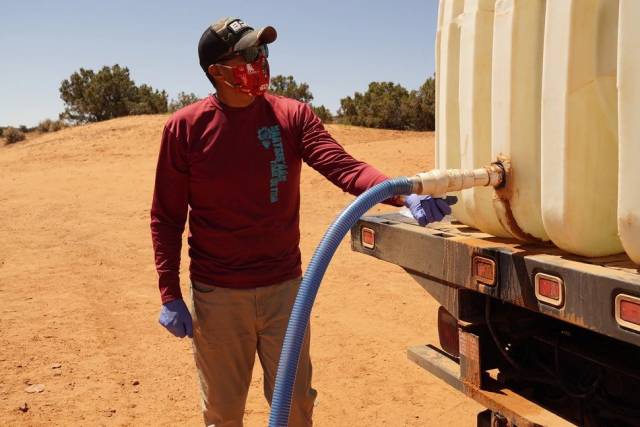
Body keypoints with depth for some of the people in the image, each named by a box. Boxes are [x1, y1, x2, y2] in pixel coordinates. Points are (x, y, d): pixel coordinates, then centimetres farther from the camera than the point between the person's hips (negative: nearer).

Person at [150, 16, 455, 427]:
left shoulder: (293, 116, -3)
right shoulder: (186, 127, -6)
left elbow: (343, 166, -18)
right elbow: (166, 216, -2)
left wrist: (405, 196, -36)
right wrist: (170, 294, -6)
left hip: (284, 288, 1)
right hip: (217, 296, -1)